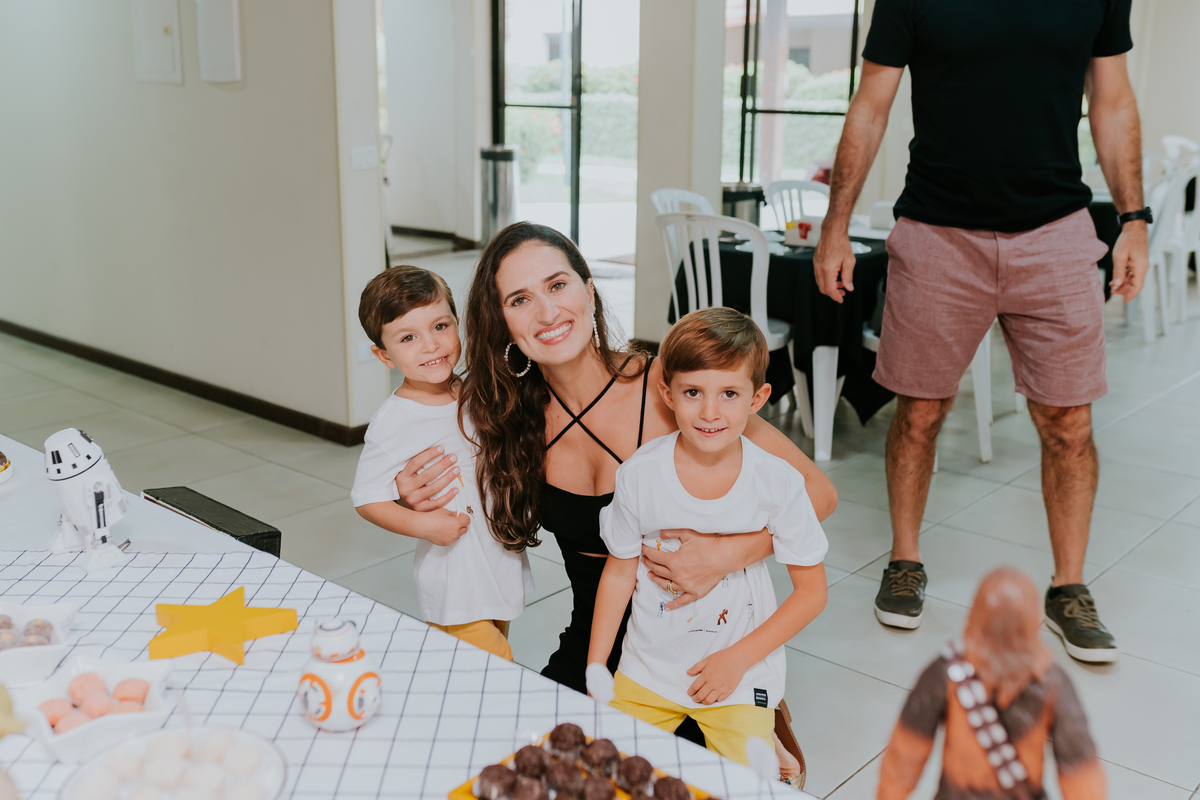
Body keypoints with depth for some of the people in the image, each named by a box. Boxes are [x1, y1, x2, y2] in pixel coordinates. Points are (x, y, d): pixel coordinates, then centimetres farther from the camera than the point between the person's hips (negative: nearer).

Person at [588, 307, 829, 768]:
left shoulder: (777, 483, -15)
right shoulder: (639, 474, -13)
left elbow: (811, 592, -6)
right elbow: (619, 573, 0)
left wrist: (738, 658, -11)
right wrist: (594, 670, 0)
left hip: (741, 676, -1)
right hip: (648, 668, 2)